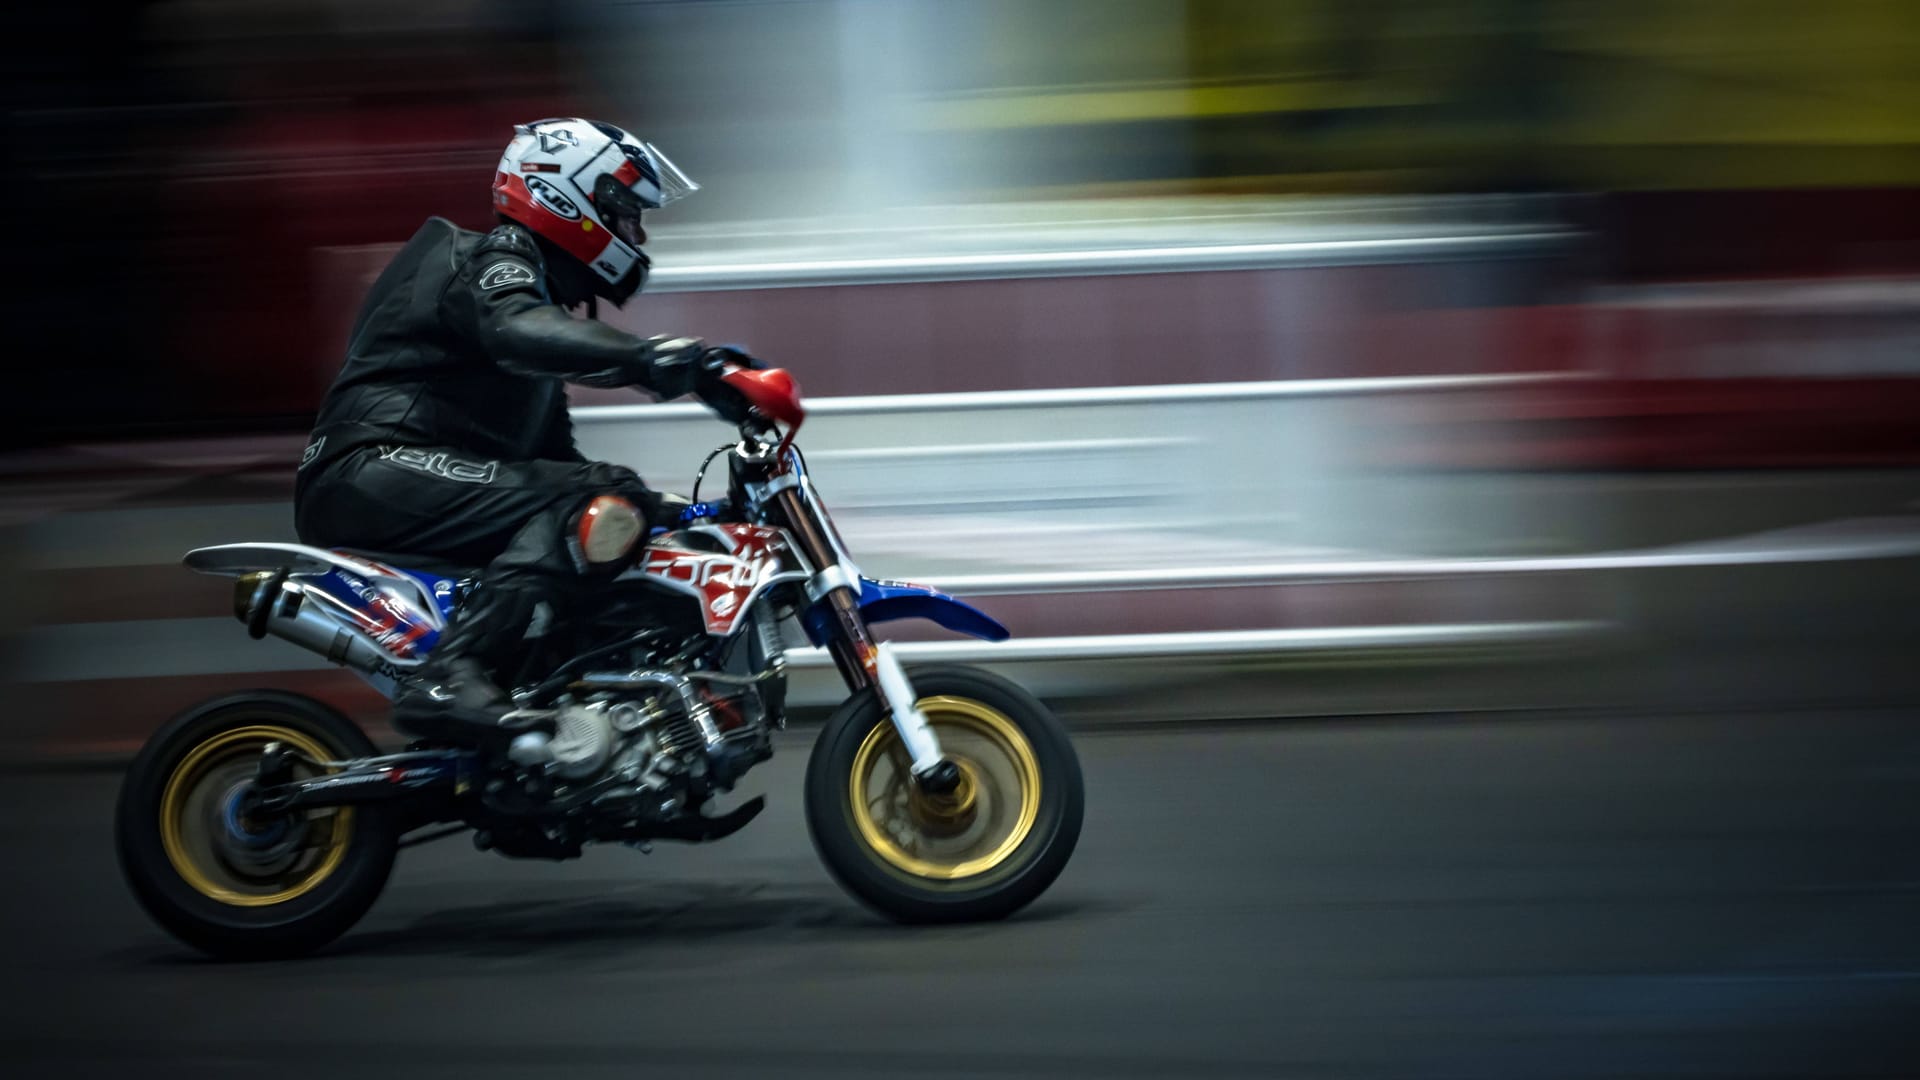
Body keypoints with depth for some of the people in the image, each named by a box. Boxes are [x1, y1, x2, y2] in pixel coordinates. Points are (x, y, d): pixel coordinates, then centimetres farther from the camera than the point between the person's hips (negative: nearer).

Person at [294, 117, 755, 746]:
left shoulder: (542, 292, 28)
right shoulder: (492, 260, -3)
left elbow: (552, 449, 29)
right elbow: (515, 332, -29)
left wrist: (658, 508, 18)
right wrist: (650, 359, -42)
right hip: (374, 467, -10)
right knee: (591, 506, -27)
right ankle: (450, 681, -40)